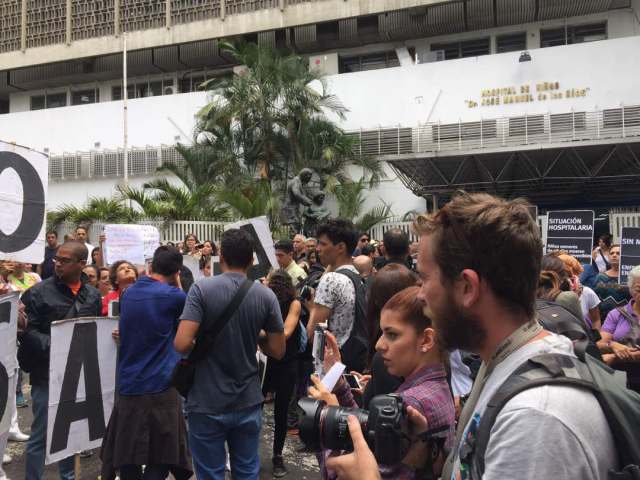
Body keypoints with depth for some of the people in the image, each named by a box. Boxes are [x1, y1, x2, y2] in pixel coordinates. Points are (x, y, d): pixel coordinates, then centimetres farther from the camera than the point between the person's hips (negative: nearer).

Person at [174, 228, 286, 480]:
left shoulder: (202, 289, -13)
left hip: (207, 404, -2)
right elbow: (278, 351, -2)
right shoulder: (266, 295, -4)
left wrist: (201, 343, 1)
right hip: (248, 402, 3)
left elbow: (182, 344, -21)